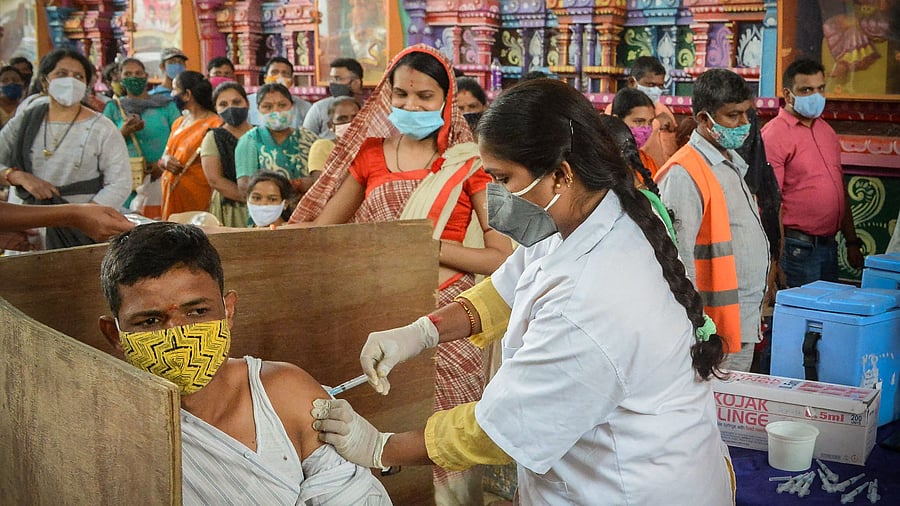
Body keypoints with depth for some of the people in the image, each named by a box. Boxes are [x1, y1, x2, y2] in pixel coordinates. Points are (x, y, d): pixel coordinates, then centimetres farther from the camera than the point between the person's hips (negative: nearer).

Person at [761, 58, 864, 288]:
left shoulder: (826, 130, 14)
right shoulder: (774, 135, -11)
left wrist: (852, 242, 17)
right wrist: (777, 262, -19)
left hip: (829, 245, 8)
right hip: (797, 249, -8)